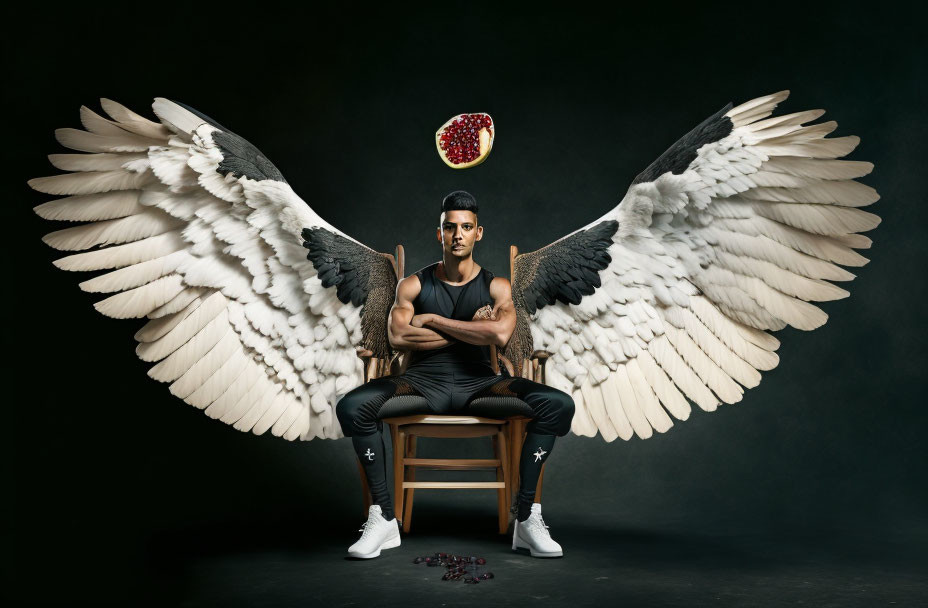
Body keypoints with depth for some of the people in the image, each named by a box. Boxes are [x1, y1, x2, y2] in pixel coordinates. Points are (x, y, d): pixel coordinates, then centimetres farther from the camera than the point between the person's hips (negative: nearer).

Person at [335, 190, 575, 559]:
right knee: (351, 407, -29)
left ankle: (526, 517, -17)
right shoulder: (413, 285, 9)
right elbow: (398, 338, -10)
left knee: (558, 404, -25)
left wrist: (433, 320, -8)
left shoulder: (495, 286, 8)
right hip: (424, 380, 0)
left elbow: (500, 334, -14)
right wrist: (469, 330, -7)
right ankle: (383, 518, -18)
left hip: (478, 381, 0)